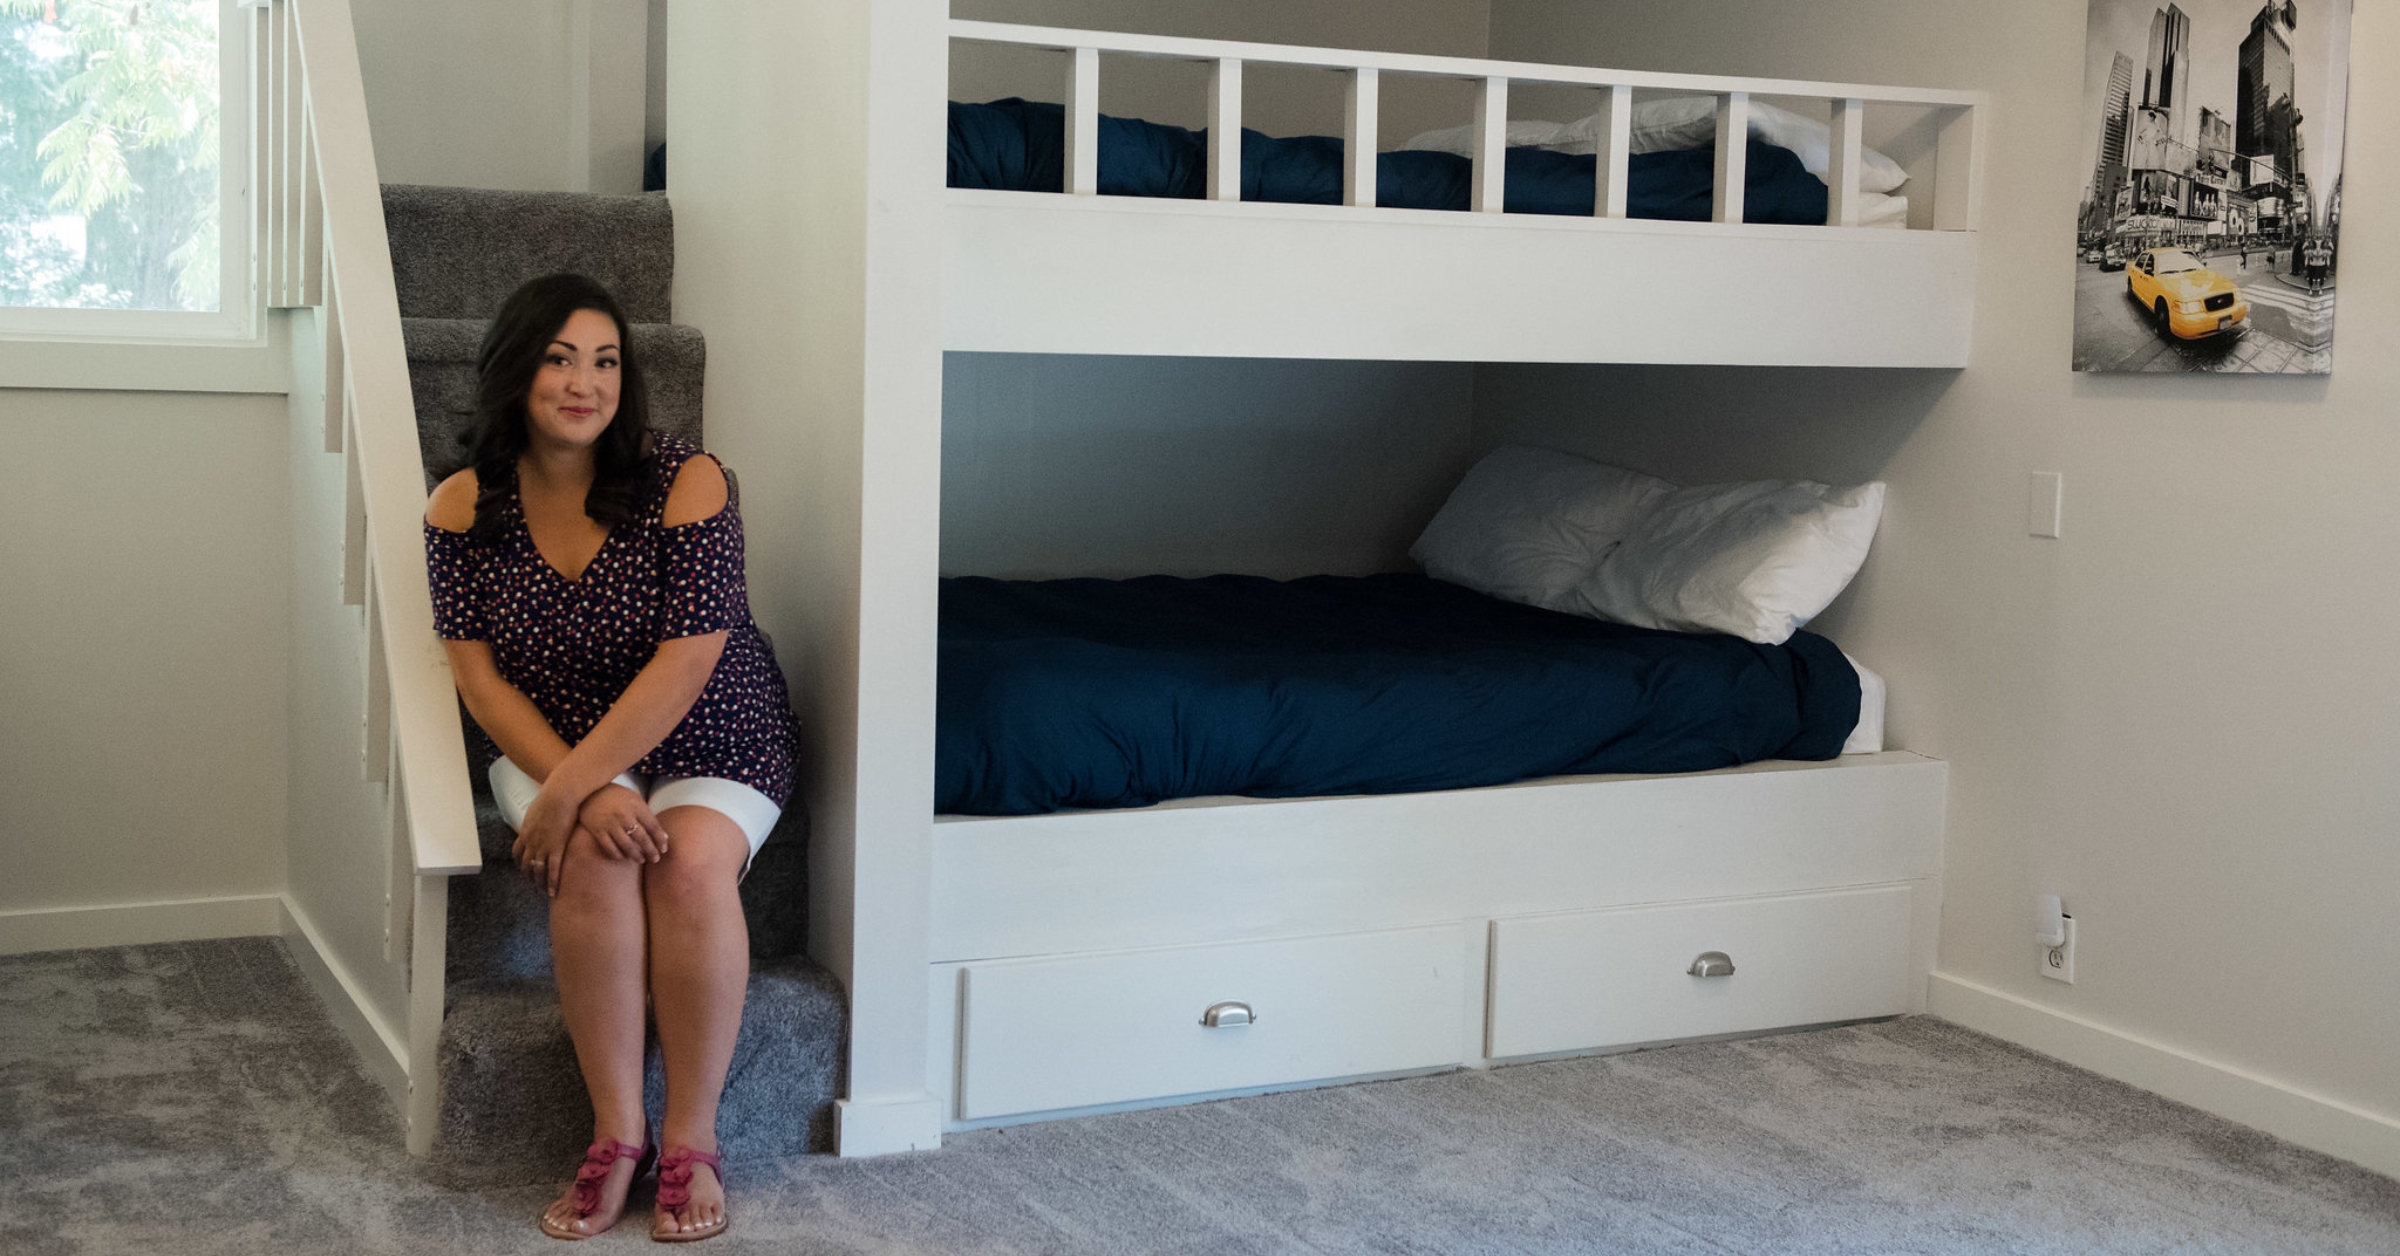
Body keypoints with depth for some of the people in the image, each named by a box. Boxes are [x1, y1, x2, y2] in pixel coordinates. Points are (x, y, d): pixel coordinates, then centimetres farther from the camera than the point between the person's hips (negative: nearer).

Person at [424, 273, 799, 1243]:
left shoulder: (686, 482, -16)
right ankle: (616, 1135, -20)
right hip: (551, 742, 2)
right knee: (594, 855, -30)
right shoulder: (463, 507, -6)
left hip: (710, 743, -1)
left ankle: (691, 1141, -19)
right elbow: (479, 674, -10)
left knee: (690, 859, -31)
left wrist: (570, 788, -28)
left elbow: (686, 660, -22)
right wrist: (582, 791, -24)